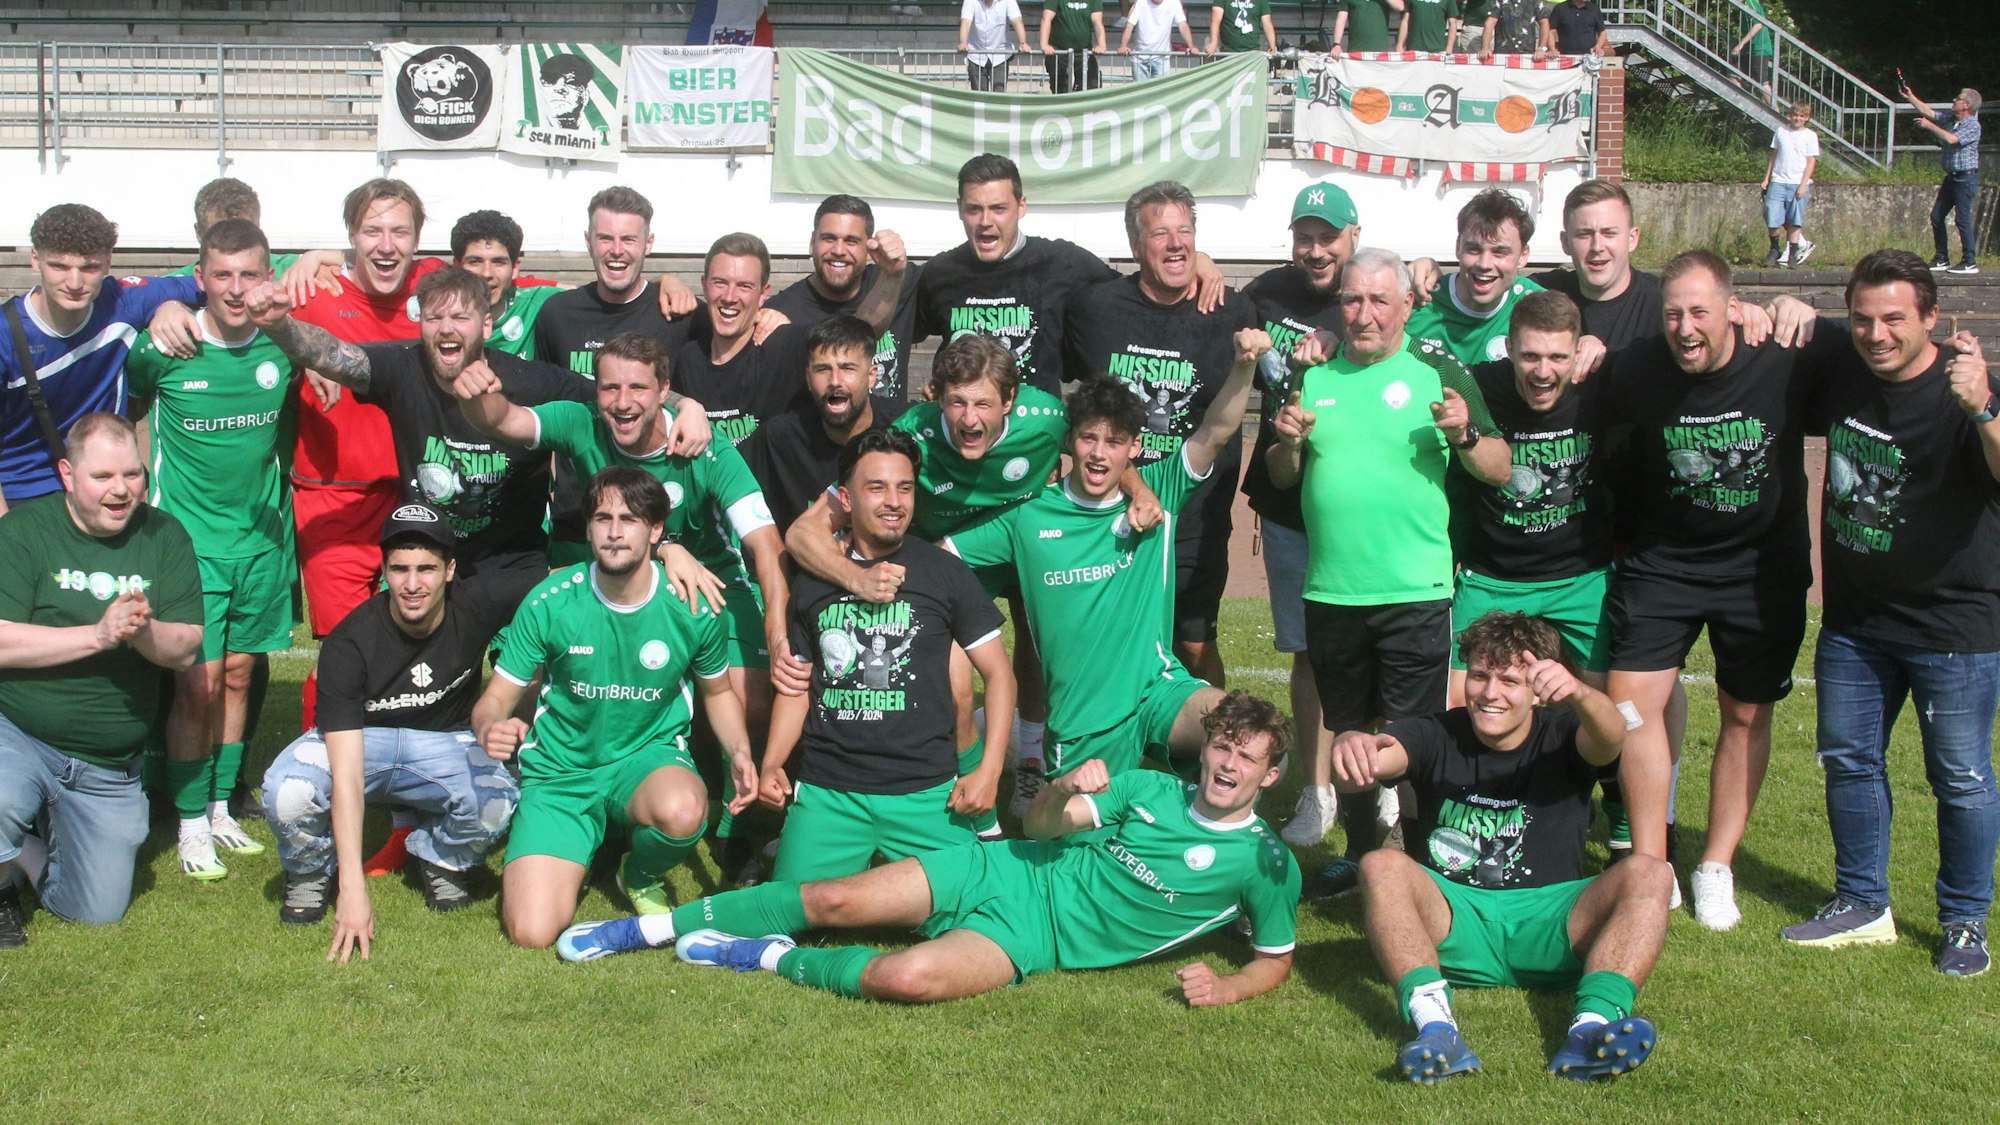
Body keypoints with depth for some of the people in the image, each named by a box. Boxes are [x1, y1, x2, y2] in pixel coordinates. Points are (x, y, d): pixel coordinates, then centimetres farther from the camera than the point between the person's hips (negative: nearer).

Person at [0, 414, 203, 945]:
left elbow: (187, 649, -3)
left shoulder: (164, 536, 2)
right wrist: (98, 634, -25)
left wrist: (144, 633, -25)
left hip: (108, 768, 4)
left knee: (98, 912, 4)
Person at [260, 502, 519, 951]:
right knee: (287, 793, -33)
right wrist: (352, 888, -36)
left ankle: (438, 859, 3)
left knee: (496, 804, -32)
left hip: (444, 744, 1)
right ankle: (312, 871, 2)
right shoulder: (349, 644, -25)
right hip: (356, 740, -1)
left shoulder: (479, 607, -19)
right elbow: (345, 774, -30)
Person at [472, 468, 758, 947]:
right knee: (532, 934, -19)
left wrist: (740, 754, -9)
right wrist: (492, 729, -29)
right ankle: (580, 848, 17)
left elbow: (718, 692, 11)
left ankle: (641, 876, 0)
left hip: (649, 757, 0)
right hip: (561, 771, 0)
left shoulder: (691, 606, -8)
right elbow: (496, 699, -3)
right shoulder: (551, 601, -10)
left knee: (683, 811, -39)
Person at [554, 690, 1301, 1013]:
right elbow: (1040, 823, 4)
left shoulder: (1264, 863, -3)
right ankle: (648, 929, 2)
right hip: (1005, 872, 3)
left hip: (1032, 937, -3)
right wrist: (1069, 787, -20)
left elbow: (1276, 960, 5)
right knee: (833, 900, -10)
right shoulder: (1150, 790, 6)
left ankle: (774, 961, -8)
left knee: (909, 977, -32)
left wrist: (1224, 988, -17)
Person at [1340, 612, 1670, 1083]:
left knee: (1649, 873, -23)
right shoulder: (1437, 735, 5)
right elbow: (1382, 757, -17)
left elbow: (1610, 739, -20)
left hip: (1548, 928, 0)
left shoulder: (1561, 736, 4)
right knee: (1381, 866, -26)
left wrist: (1577, 692, -44)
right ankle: (1435, 1025, -45)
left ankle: (1593, 1025, -43)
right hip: (1454, 921, 0)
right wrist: (1355, 745, -43)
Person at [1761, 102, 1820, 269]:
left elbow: (1811, 162, -1)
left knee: (1795, 221, -1)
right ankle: (1775, 250, 16)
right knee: (1773, 218, -3)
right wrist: (1767, 178, 10)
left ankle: (1792, 255, 5)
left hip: (1798, 184, -2)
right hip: (1778, 182, 2)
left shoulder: (1810, 136, 2)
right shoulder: (1780, 131, 9)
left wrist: (1803, 184, -9)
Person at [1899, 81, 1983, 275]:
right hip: (1951, 177, 9)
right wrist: (1909, 96, 9)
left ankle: (1970, 263, -3)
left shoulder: (1972, 126, -15)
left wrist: (1929, 126, -19)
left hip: (1966, 177, -9)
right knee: (1936, 216, 8)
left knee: (1962, 219, -9)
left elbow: (1951, 138, -29)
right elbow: (1926, 111, 16)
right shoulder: (1949, 118, 8)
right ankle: (1941, 259, 15)